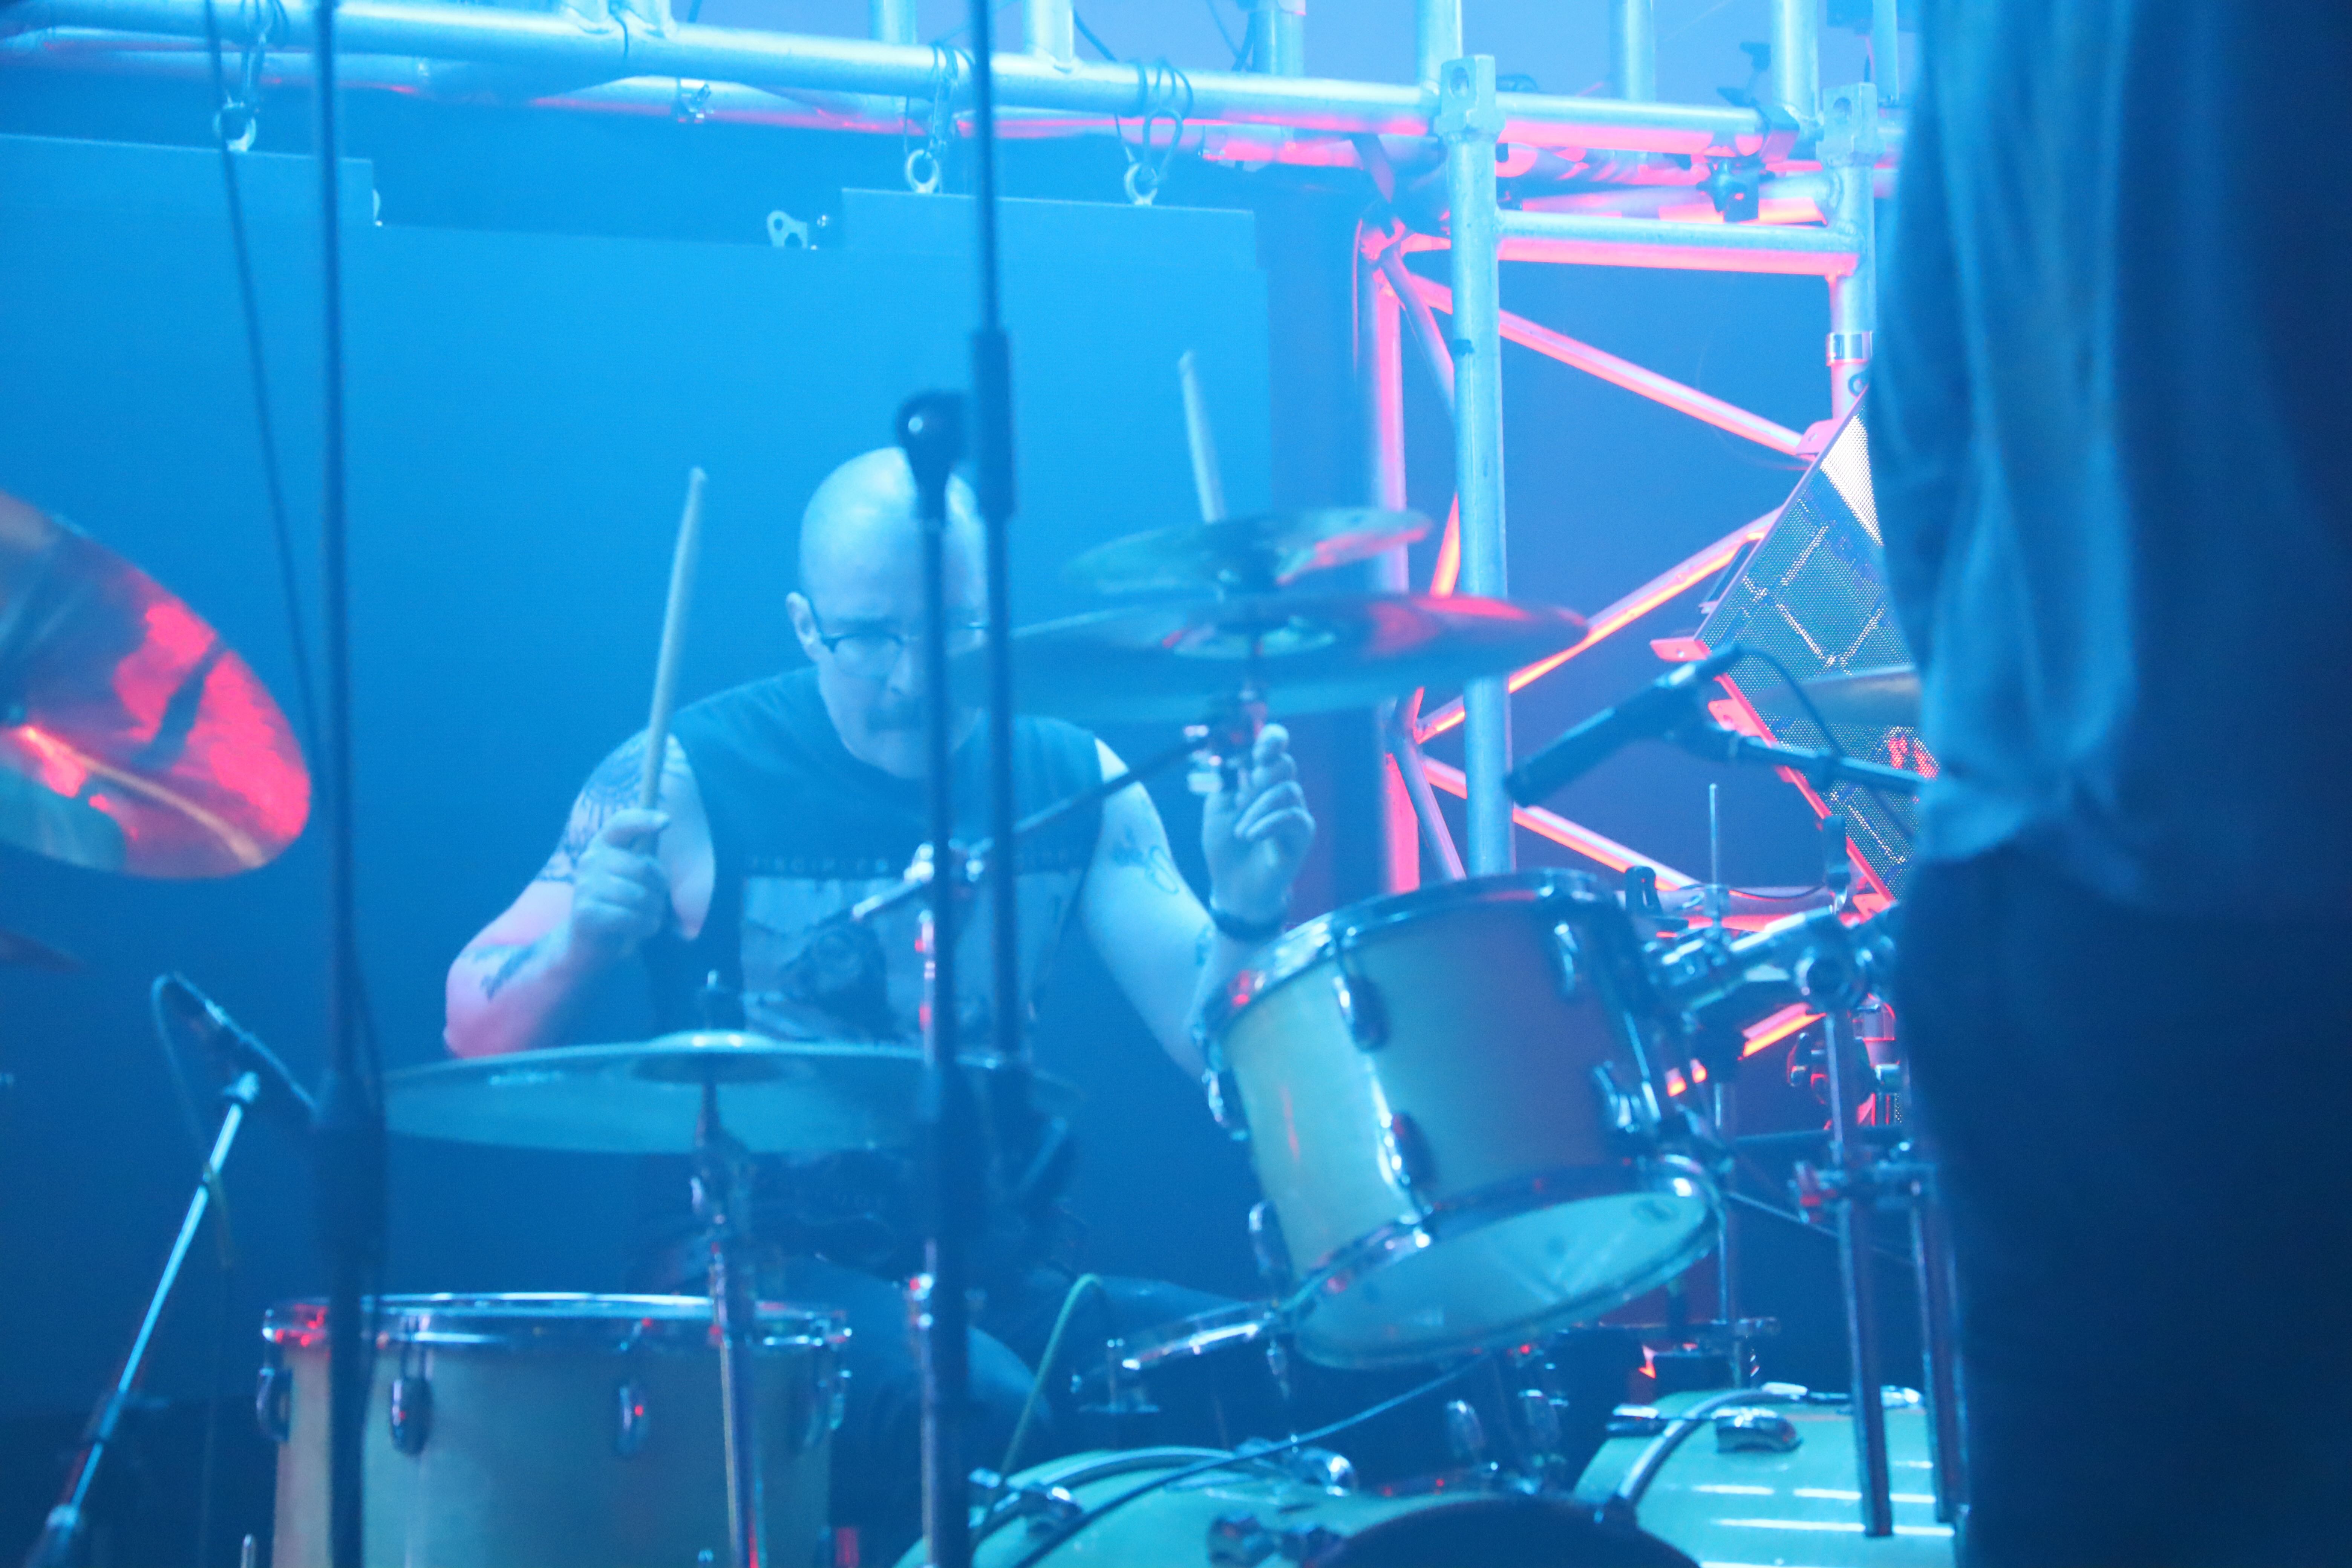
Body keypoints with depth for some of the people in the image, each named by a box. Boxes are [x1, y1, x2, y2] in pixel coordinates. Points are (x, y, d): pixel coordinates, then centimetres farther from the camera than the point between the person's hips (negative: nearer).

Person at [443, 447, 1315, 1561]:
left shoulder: (1072, 780, 7)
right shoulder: (691, 778, -5)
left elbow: (1208, 1037, 0)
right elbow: (480, 1032, -8)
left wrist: (1246, 912, -21)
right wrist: (582, 937, -30)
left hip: (996, 1266, 5)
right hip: (763, 1265, -4)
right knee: (984, 1411, -34)